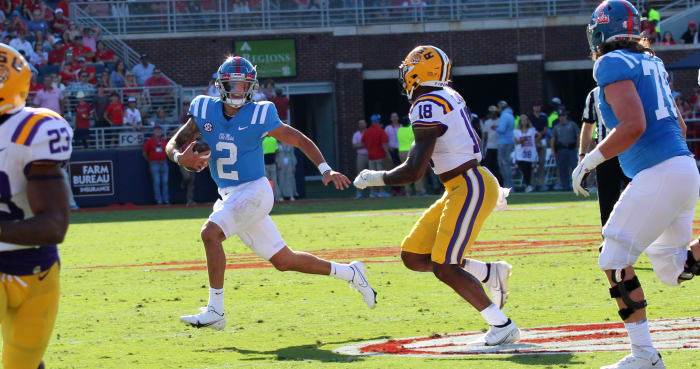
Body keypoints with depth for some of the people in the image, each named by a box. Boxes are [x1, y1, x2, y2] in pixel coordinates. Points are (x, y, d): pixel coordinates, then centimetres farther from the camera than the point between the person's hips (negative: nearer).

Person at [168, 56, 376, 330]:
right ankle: (349, 273, 28)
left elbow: (299, 140, -3)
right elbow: (175, 144, 3)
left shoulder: (259, 116, -11)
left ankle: (215, 312, -18)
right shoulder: (205, 111, 1)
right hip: (228, 195, 6)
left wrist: (326, 170, -13)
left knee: (210, 233, -25)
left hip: (254, 191, -6)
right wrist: (181, 158, -21)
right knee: (283, 261, 12)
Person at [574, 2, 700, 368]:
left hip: (659, 174, -9)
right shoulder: (652, 63, 18)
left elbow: (634, 125, -20)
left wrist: (589, 161, -9)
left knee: (614, 261, -2)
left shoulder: (612, 64, -9)